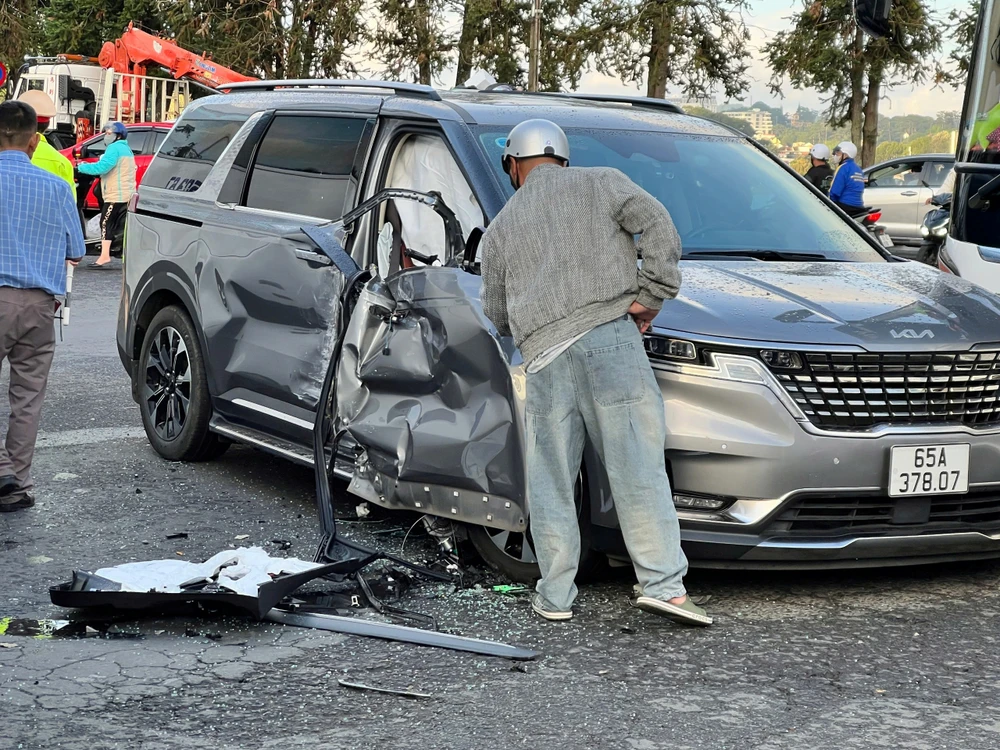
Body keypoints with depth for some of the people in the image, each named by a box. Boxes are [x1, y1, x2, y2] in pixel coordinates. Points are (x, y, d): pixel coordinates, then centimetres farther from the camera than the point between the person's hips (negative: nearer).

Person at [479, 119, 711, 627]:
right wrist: (650, 297, 2)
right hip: (608, 336, -2)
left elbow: (496, 313, 24)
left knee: (550, 481, 9)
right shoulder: (599, 184, 15)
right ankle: (663, 584, -10)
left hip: (544, 355, 2)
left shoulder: (501, 228, 22)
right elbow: (658, 226, -1)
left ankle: (555, 595, 12)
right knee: (636, 466, -4)